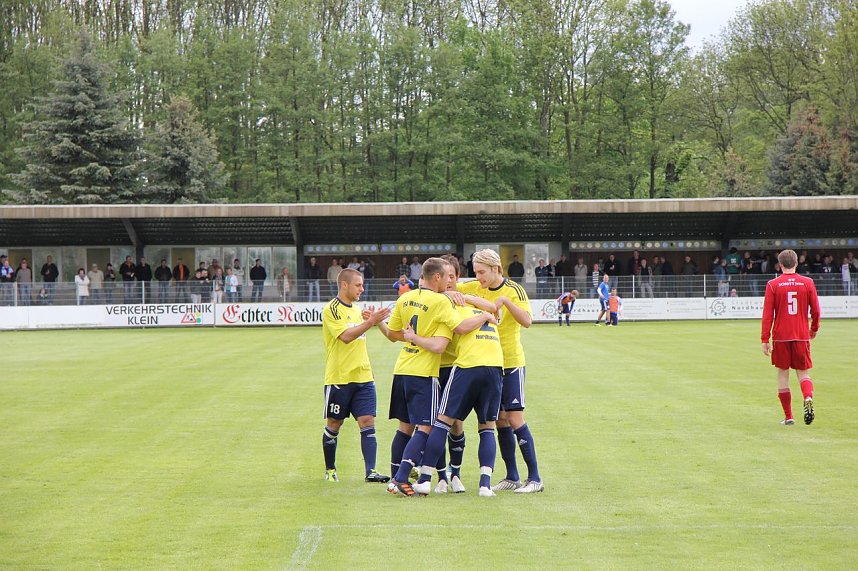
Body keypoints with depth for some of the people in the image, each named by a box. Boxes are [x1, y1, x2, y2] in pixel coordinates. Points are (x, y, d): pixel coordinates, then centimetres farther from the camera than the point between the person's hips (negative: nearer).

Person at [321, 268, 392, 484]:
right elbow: (345, 336, -23)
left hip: (363, 377, 6)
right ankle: (330, 470, 20)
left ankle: (370, 471, -13)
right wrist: (370, 322, -26)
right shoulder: (332, 309, -9)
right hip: (339, 378, -6)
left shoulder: (356, 308, 15)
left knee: (368, 422, -6)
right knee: (333, 425, 5)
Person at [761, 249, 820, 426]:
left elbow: (767, 314, -5)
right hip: (802, 336, 1)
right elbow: (815, 311, 4)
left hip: (780, 337, -1)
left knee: (782, 373, 8)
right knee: (803, 373, 9)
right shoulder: (808, 283, 1)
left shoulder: (772, 285, -3)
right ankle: (808, 398, -23)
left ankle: (788, 417, 8)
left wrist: (765, 340, -2)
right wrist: (814, 329, 23)